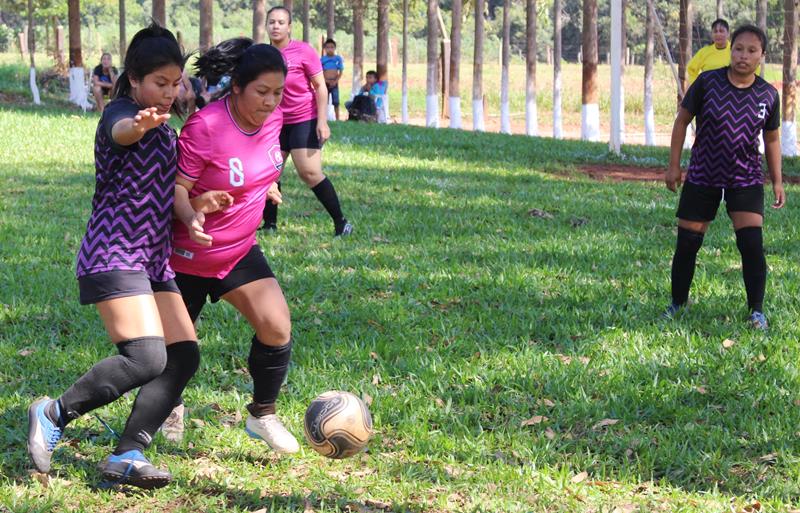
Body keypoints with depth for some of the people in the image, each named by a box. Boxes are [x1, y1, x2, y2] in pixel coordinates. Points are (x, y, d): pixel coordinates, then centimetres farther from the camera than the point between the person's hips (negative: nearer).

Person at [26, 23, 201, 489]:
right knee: (147, 358, -21)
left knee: (184, 354, 0)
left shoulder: (166, 130, 17)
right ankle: (54, 414, -3)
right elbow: (121, 131, -37)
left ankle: (128, 455, 0)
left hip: (153, 259, 10)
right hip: (114, 256, -9)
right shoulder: (121, 113, -10)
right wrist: (140, 123, -61)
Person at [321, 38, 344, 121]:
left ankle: (337, 118, 4)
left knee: (336, 101, -1)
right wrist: (326, 81, -14)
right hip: (325, 83, 0)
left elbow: (340, 72, 1)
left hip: (334, 83, 0)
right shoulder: (322, 59, 0)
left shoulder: (338, 58, 1)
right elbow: (320, 73, -1)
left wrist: (335, 81, -11)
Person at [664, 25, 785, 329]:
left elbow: (772, 139, 9)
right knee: (687, 243, 3)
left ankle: (757, 311, 0)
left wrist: (777, 181, 6)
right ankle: (677, 304, 22)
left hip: (746, 180, 0)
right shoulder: (708, 83, -10)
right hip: (702, 176, 0)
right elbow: (682, 121, -1)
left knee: (752, 244, -12)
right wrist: (674, 165, -2)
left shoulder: (768, 96, -4)